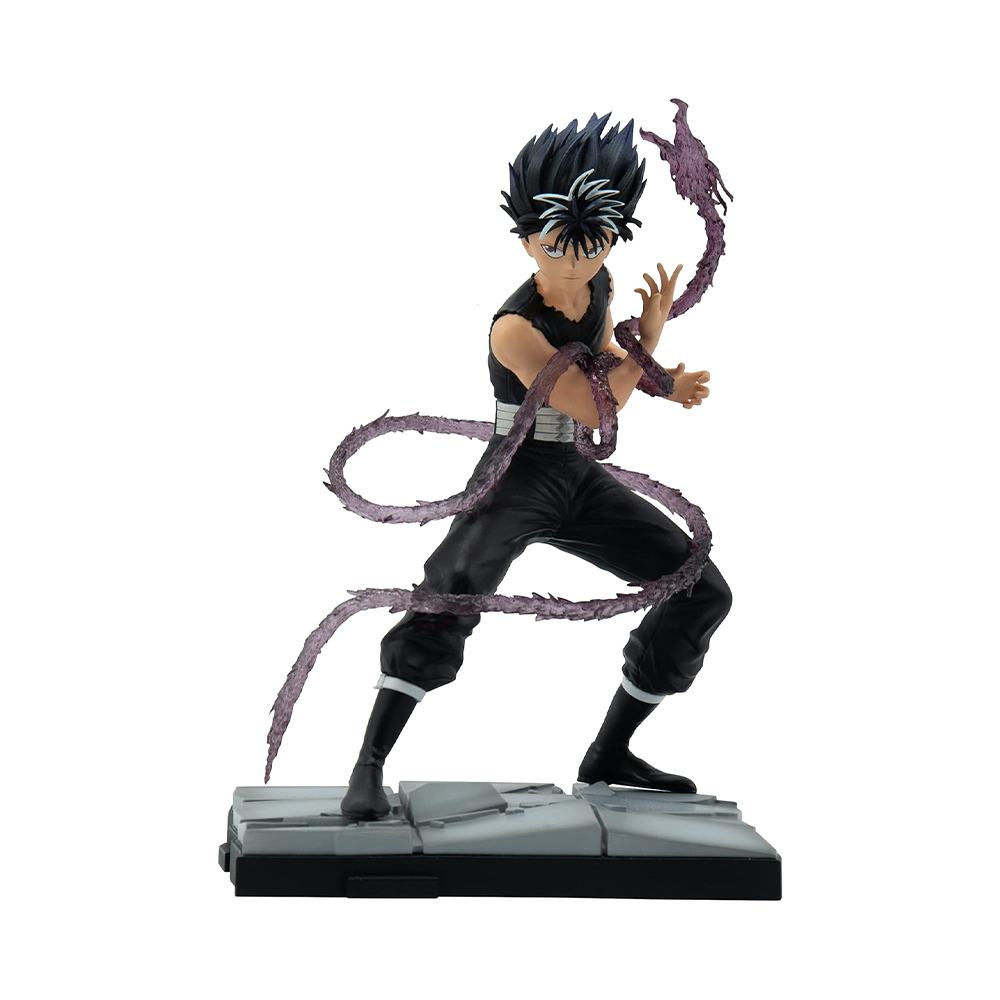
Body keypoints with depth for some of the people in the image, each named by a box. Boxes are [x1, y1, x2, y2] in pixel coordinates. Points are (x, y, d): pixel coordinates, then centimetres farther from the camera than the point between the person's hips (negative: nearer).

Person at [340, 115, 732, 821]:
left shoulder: (598, 285, 1)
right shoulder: (515, 329, -22)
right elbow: (593, 408, -20)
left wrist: (665, 383, 3)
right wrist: (650, 338, -11)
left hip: (581, 483, 8)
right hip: (515, 480, -8)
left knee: (703, 593, 4)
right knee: (454, 591, -36)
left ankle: (609, 755, 12)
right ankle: (370, 768, -30)